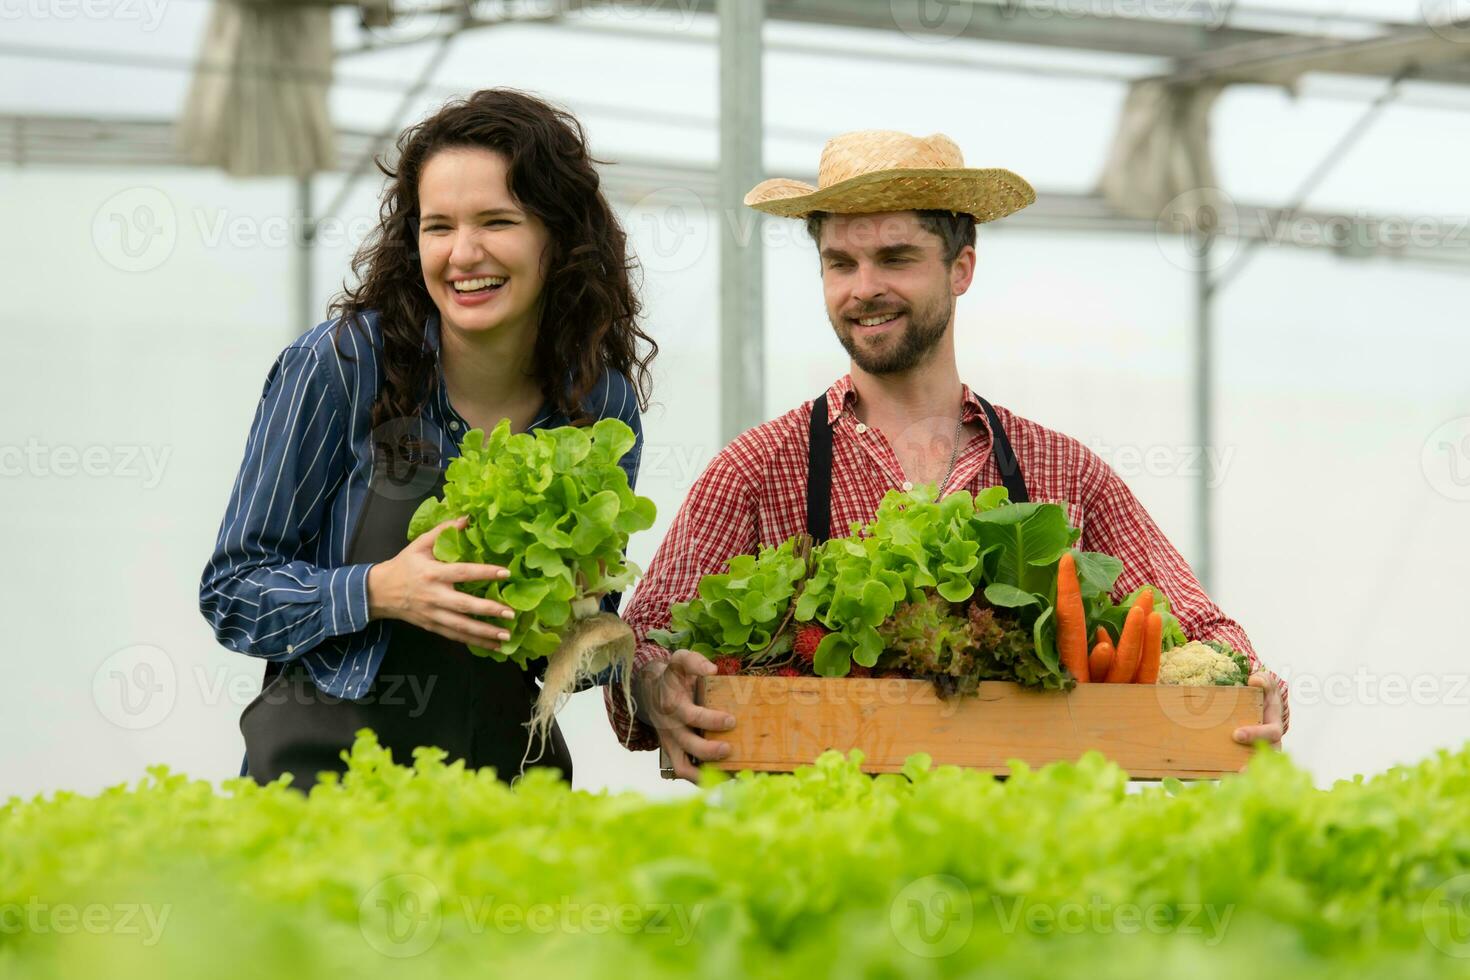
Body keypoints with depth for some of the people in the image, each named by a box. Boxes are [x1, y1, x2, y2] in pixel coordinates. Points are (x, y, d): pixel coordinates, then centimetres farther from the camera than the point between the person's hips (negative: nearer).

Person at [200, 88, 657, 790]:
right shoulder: (339, 364, -8)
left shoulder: (605, 403, 2)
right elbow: (233, 593, -3)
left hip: (509, 774, 7)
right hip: (324, 771, -6)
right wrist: (379, 592, -19)